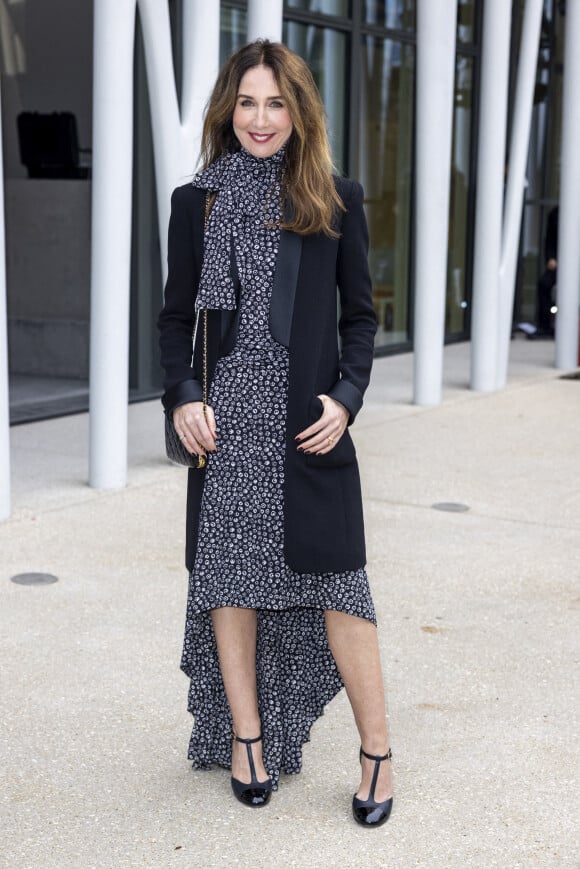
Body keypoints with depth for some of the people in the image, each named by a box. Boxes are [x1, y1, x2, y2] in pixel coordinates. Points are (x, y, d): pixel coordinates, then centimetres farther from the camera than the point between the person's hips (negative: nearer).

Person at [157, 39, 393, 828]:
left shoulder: (336, 201, 4)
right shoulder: (196, 203, 6)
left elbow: (360, 316, 7)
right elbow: (176, 316, 9)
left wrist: (346, 397, -7)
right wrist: (183, 396, -5)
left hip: (311, 427, -1)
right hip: (227, 424, 2)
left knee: (337, 582, -2)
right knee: (230, 577, 7)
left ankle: (377, 752, 10)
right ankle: (244, 734, 23)